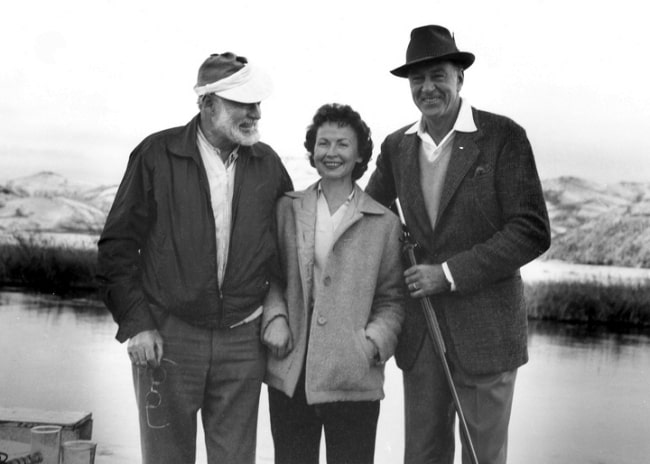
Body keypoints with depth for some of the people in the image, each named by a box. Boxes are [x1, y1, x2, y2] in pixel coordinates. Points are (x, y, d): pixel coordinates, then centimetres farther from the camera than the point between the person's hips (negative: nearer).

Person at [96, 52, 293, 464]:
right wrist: (136, 323, -8)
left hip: (242, 340, 3)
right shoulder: (157, 155, -4)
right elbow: (118, 245, -2)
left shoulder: (268, 163, 6)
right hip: (167, 337, -2)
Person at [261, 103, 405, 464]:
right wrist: (274, 317, -2)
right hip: (289, 376, 2)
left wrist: (375, 342, -9)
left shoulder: (384, 223, 3)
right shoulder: (287, 210, 9)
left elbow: (392, 298, 6)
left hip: (354, 378, -2)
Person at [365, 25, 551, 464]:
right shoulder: (397, 146, 6)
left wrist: (451, 273, -17)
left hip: (486, 329, -4)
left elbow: (533, 232, -13)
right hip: (420, 330, 4)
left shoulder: (503, 136, -8)